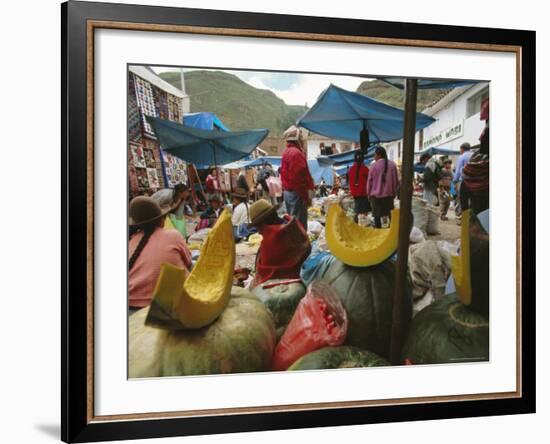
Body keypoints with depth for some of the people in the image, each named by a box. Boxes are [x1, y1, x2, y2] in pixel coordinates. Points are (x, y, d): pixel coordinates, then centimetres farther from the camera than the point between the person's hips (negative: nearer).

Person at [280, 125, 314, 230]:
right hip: (297, 193, -10)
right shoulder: (296, 153, -16)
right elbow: (300, 177, -22)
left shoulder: (286, 152, 15)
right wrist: (306, 196, -19)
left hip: (287, 192, 10)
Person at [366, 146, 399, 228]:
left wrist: (369, 194, 10)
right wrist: (394, 193, 15)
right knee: (391, 216, 10)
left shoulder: (374, 166, -11)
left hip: (376, 195, -3)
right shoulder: (392, 165, -2)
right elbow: (396, 181, 3)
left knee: (377, 217, 4)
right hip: (389, 195, 3)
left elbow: (369, 182, -4)